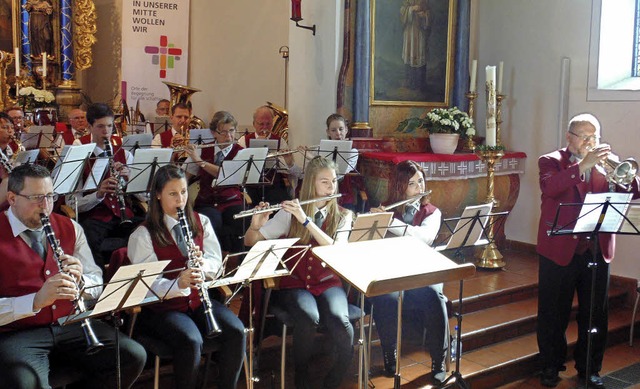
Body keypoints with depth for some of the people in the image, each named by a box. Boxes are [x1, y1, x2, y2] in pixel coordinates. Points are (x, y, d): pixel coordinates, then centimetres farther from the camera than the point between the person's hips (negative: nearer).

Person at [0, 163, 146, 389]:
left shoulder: (70, 228, 9)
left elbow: (97, 284, 9)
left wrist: (79, 280, -14)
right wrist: (35, 300, -29)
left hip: (71, 324, 5)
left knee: (134, 356, -14)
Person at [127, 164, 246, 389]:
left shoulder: (201, 222, 8)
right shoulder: (143, 235, -6)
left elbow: (216, 263, 5)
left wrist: (202, 262, -19)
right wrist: (178, 284, -35)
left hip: (198, 299, 4)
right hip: (163, 306, -4)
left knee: (236, 331, -21)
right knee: (191, 341, -32)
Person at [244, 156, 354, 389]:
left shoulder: (343, 216, 4)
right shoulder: (290, 212, 1)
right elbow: (250, 242, 1)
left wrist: (306, 220, -25)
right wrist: (256, 225, -22)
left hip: (328, 282, 1)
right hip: (294, 283, -1)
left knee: (341, 322, -31)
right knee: (309, 318, -34)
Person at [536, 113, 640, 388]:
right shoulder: (551, 161, 0)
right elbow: (550, 187, -21)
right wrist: (583, 164, -28)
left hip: (597, 251, 3)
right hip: (559, 250, -3)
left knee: (596, 315, 10)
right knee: (553, 314, 7)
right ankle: (551, 367, 24)